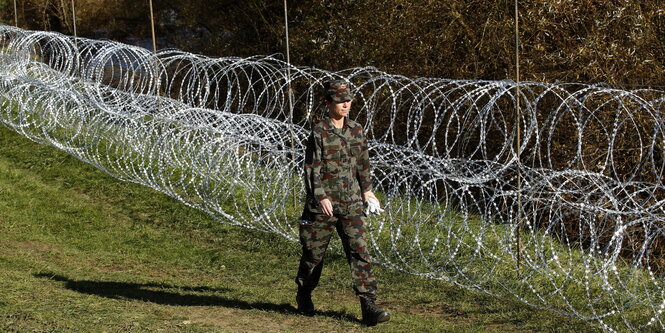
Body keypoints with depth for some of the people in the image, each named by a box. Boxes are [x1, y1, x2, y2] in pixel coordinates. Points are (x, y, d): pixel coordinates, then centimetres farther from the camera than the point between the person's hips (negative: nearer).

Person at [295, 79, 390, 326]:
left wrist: (366, 189, 24)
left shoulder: (356, 130, 8)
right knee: (314, 252, 9)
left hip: (351, 203, 4)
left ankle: (368, 307, -10)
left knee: (359, 251, -6)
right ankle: (304, 296, 33)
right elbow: (312, 168, -12)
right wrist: (321, 196, -22)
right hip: (323, 204, -4)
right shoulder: (320, 132, -9)